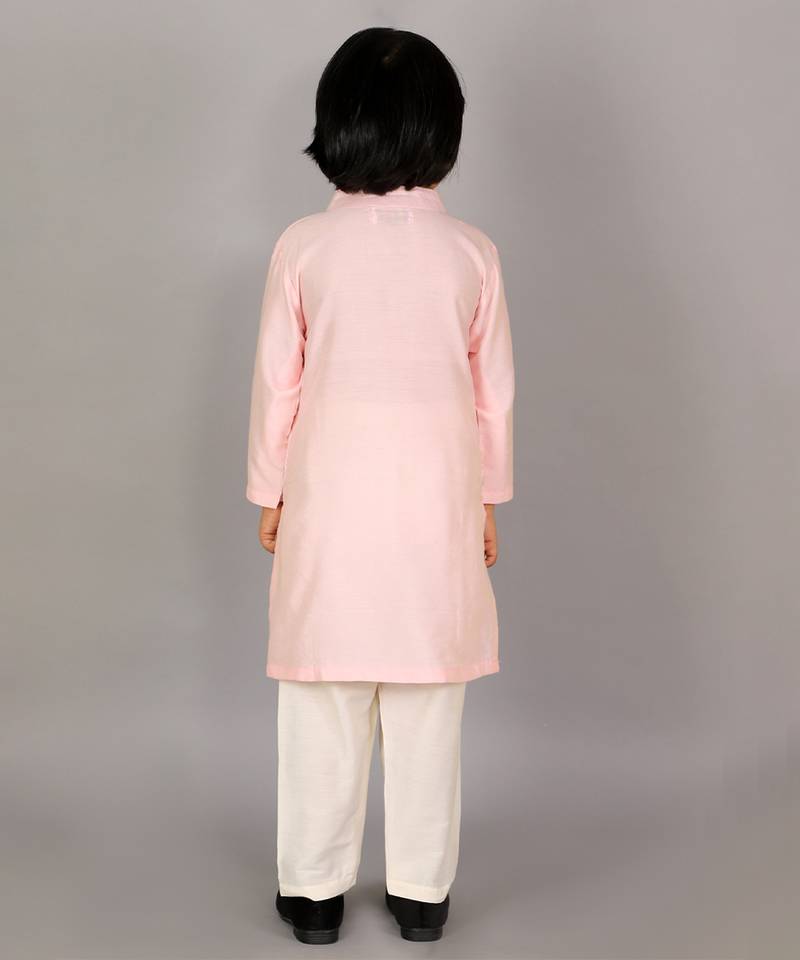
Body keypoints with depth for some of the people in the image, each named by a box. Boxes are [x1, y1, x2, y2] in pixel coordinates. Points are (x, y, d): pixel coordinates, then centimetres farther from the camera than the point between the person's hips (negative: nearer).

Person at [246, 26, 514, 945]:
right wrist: (489, 498, 12)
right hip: (436, 501, 1)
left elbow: (275, 382, -3)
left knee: (323, 709, 11)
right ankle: (421, 891, 22)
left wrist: (268, 490, 10)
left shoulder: (303, 246, -8)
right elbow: (494, 392, 0)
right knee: (427, 714, 11)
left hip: (331, 500, 0)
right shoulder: (470, 252, -5)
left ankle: (314, 891, 21)